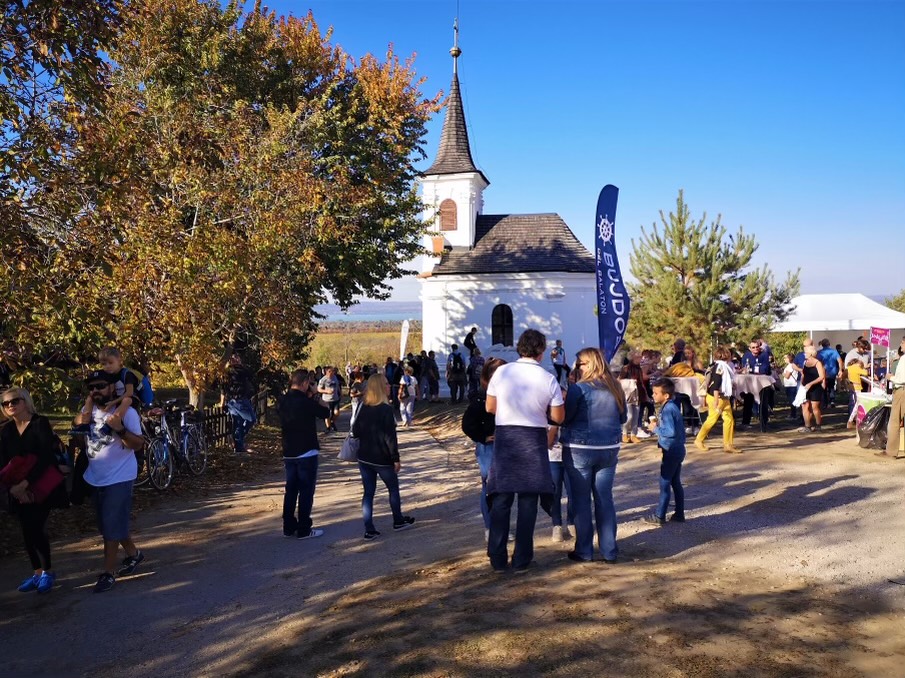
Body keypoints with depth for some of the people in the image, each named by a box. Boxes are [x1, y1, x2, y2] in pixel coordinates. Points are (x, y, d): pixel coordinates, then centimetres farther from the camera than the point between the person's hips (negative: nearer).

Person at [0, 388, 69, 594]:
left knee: (35, 528, -10)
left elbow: (46, 456, -20)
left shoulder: (40, 423, -11)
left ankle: (48, 571, 10)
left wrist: (25, 483, -25)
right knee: (28, 531, 8)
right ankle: (38, 572, 23)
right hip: (18, 489, 5)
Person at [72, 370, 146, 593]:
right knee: (108, 524, 17)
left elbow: (138, 444, -15)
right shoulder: (89, 410, 7)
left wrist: (120, 430, -32)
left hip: (119, 478, -7)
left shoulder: (126, 412, -13)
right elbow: (80, 424, -11)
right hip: (95, 478, 7)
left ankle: (109, 572, 6)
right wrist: (89, 400, -11)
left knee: (112, 526, -4)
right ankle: (133, 553, 35)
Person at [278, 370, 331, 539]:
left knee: (291, 490, 14)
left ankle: (289, 527, 21)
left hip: (288, 453, 7)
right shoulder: (306, 402, -18)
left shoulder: (282, 401, 2)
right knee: (306, 491, 2)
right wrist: (314, 398, 5)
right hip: (307, 453, -7)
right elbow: (326, 412, -6)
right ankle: (304, 530, 6)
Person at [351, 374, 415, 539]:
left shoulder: (364, 408, 1)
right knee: (393, 488, 16)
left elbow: (355, 432, 6)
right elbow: (390, 436, -19)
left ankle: (369, 530, 9)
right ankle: (398, 521, 30)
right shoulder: (386, 409, -18)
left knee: (368, 492, 9)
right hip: (382, 459, -5)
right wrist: (396, 458, -13)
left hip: (364, 458, 5)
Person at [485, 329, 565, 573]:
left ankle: (498, 559, 13)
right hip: (533, 439, -1)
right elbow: (558, 417, -2)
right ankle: (521, 559, 15)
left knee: (501, 499, 8)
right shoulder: (548, 379, -7)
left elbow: (490, 407, 4)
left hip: (505, 436, 1)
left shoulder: (501, 372, -4)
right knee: (528, 501, 9)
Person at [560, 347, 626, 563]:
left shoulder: (578, 388, -13)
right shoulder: (615, 388, 5)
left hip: (580, 449, -5)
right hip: (609, 449, 5)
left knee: (581, 500, 6)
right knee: (605, 499, 12)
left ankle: (584, 551, 12)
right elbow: (623, 417, 16)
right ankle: (609, 551, 18)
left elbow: (564, 418, -11)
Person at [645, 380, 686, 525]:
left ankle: (659, 516, 8)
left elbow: (670, 432, -27)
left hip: (671, 451, -10)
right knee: (676, 483, 15)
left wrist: (656, 428, -16)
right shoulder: (672, 406, 9)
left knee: (665, 484, -1)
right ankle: (679, 514, 22)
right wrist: (660, 425, 8)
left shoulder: (667, 410, -20)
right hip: (677, 449, 10)